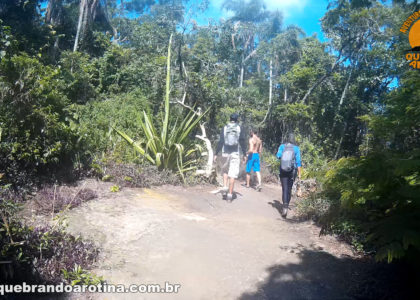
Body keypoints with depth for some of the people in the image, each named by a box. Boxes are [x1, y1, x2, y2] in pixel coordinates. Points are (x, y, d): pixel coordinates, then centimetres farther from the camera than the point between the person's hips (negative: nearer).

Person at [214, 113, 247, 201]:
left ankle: (225, 187, 7)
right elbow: (243, 142, 1)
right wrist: (244, 154, 8)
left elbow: (220, 142, -1)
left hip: (225, 153, 1)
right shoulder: (239, 128, 1)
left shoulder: (224, 128, 2)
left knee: (225, 171, 23)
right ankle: (230, 194, 0)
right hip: (235, 154, -1)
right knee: (232, 174, 0)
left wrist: (216, 154, 2)